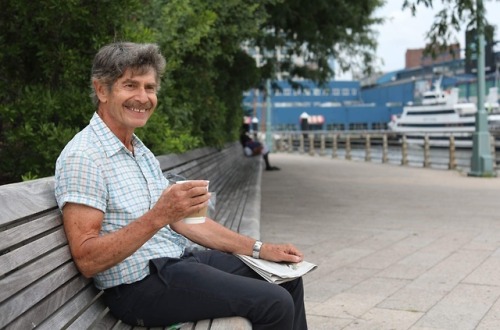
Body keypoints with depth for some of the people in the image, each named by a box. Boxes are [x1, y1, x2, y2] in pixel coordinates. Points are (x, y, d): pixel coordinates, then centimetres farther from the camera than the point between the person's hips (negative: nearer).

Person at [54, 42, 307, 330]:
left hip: (180, 261, 9)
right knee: (274, 304, -16)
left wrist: (259, 249, 7)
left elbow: (182, 221, 13)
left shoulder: (141, 151, 13)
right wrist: (157, 216, -32)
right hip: (141, 284, -9)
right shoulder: (82, 157, -16)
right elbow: (87, 260, -22)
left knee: (287, 279, 12)